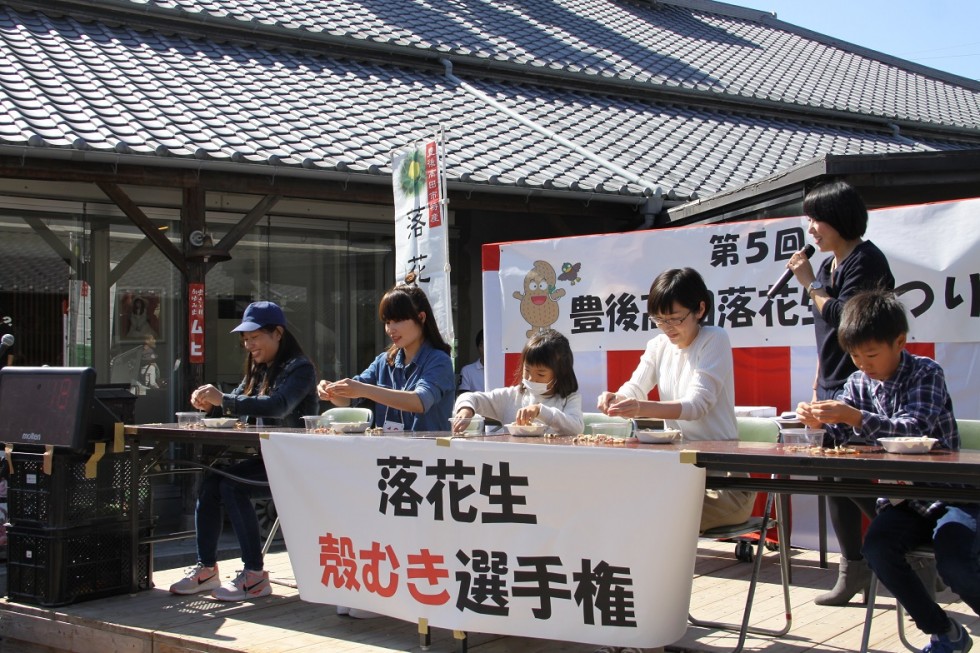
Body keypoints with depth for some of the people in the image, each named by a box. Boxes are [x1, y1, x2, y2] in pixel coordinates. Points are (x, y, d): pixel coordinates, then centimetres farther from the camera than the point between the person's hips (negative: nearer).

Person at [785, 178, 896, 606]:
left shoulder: (865, 261, -11)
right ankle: (853, 568, 15)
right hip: (833, 390, 9)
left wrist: (810, 284, -10)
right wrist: (818, 386, 19)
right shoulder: (830, 265, 16)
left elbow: (845, 318, -21)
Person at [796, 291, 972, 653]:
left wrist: (854, 416, -38)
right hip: (900, 499, 5)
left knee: (954, 563, -29)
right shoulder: (858, 382, 5)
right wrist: (819, 421, -20)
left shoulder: (927, 373, -10)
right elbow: (843, 434, 2)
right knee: (877, 547, -24)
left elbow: (913, 429, -26)